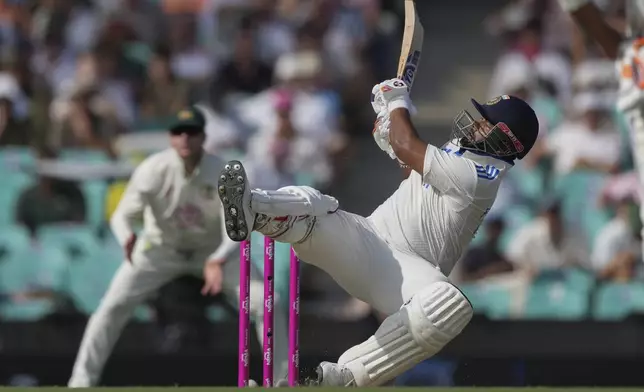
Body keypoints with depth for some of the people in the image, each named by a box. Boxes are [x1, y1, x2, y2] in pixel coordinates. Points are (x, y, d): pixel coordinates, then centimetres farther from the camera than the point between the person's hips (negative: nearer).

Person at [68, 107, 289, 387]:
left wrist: (218, 261, -45)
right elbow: (123, 214, -24)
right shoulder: (153, 170, -25)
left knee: (265, 303, -14)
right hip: (161, 248, 0)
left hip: (213, 250, 0)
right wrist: (127, 237, -50)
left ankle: (283, 379, 1)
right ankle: (82, 380, -6)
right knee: (113, 305, -16)